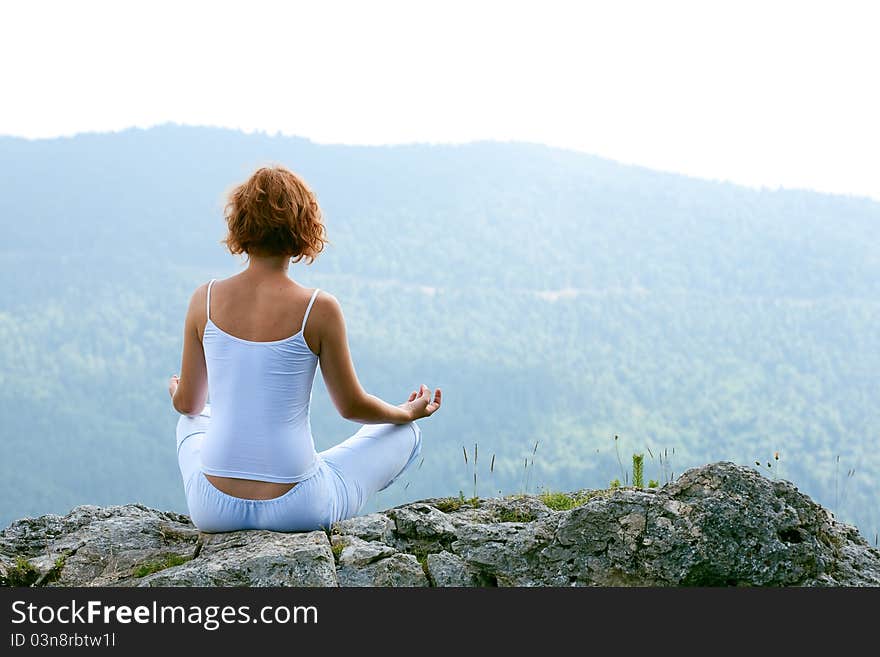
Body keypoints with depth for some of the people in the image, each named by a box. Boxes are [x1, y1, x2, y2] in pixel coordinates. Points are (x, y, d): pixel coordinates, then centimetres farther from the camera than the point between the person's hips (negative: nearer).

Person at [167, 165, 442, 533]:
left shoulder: (206, 300, -5)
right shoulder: (318, 309, -13)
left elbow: (188, 404, 8)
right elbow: (352, 406, 0)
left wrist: (177, 392, 34)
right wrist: (409, 412, 21)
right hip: (296, 509, -3)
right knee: (405, 433, 24)